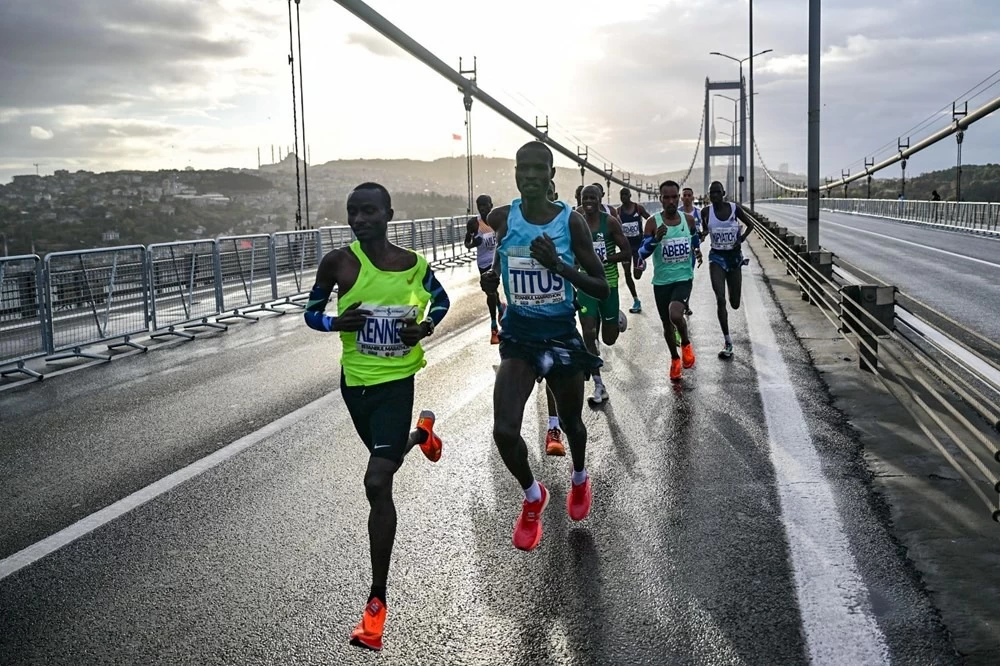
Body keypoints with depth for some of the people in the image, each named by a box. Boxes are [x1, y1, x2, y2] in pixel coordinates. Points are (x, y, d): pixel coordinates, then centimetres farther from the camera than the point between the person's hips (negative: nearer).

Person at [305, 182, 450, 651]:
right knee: (385, 460, 25)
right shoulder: (338, 263, -9)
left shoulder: (413, 264, -8)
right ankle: (421, 431, 63)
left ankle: (377, 600, -5)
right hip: (355, 381, 3)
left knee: (377, 484, -14)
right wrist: (337, 323, -19)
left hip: (396, 382, -3)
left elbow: (441, 300, 12)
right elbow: (311, 314, 3)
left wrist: (425, 327, -9)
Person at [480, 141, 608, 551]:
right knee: (504, 431, -14)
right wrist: (491, 279, -6)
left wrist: (558, 265, -25)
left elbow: (602, 290, -11)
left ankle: (580, 479, 54)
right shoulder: (502, 219, -6)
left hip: (561, 335, -1)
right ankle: (532, 496, 17)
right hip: (518, 336, 1)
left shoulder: (571, 221, -12)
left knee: (571, 422, 18)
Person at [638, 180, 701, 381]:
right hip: (661, 281, 1)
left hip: (684, 277, 0)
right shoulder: (653, 222, -8)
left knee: (675, 315, -25)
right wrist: (655, 239, -30)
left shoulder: (688, 220, 0)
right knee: (667, 323, 12)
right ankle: (675, 359, 36)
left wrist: (697, 251, -1)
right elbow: (642, 253, -12)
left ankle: (686, 343, 6)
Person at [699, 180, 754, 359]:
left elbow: (750, 224, 7)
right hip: (717, 257, -1)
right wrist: (703, 233, -13)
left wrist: (741, 239, -8)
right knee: (720, 300, -13)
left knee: (735, 304, 7)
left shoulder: (734, 208, -6)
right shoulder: (706, 211, -5)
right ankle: (728, 342, -5)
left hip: (734, 257, 1)